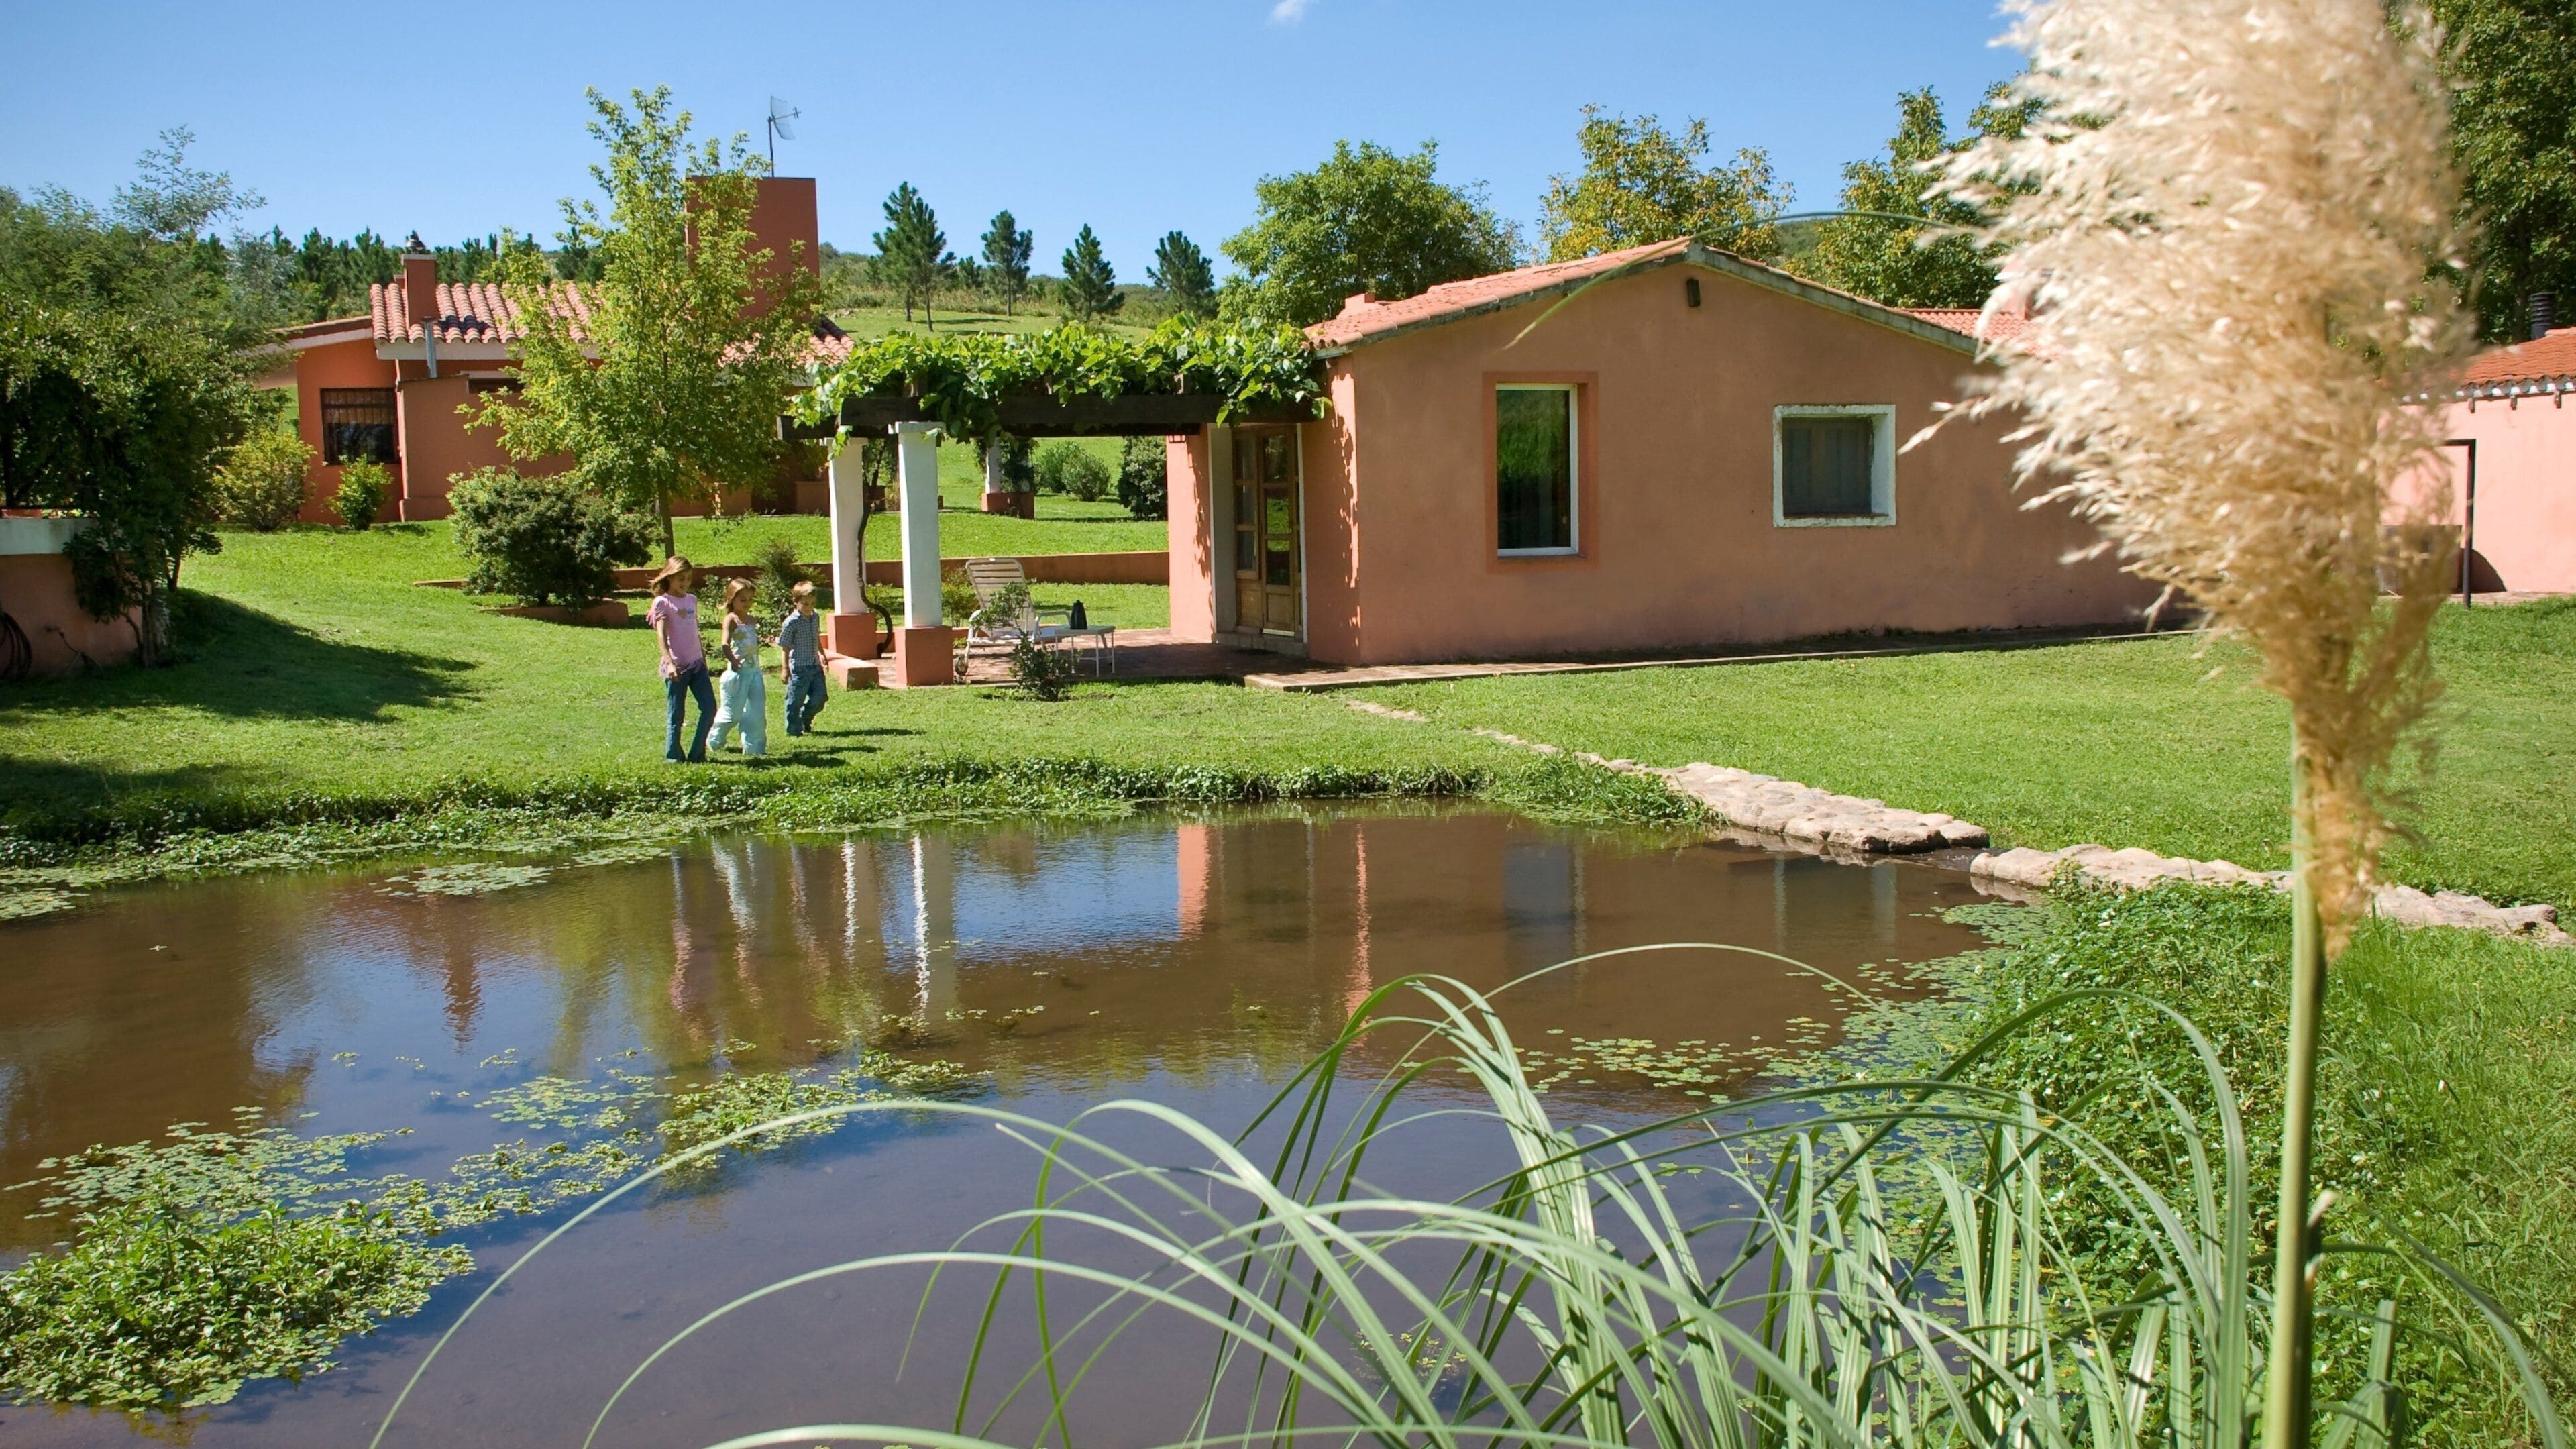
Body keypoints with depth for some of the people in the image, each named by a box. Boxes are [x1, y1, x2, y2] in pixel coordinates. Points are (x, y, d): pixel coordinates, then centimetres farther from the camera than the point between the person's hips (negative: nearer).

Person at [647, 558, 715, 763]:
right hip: (677, 666, -6)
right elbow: (661, 635, -15)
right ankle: (673, 756, 11)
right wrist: (669, 663, -26)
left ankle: (697, 754, 9)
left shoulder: (692, 600, 13)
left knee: (709, 708, 0)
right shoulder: (662, 602, -6)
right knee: (677, 715, 0)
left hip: (696, 664, 6)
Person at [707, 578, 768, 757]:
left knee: (757, 712, 2)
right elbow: (725, 643, -24)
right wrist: (732, 660, -38)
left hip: (755, 670, 6)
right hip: (738, 671, -6)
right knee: (732, 712, 3)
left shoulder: (753, 620, 13)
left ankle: (755, 747, 8)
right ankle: (715, 740, 25)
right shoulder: (731, 619, -9)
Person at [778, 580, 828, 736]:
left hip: (815, 666, 6)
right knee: (796, 700, 2)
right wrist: (785, 669, -13)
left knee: (819, 698, 5)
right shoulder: (791, 623, -14)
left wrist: (822, 654, 25)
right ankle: (794, 729, 16)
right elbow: (785, 648, -11)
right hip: (799, 669, -6)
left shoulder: (815, 617, 6)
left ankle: (805, 719, 30)